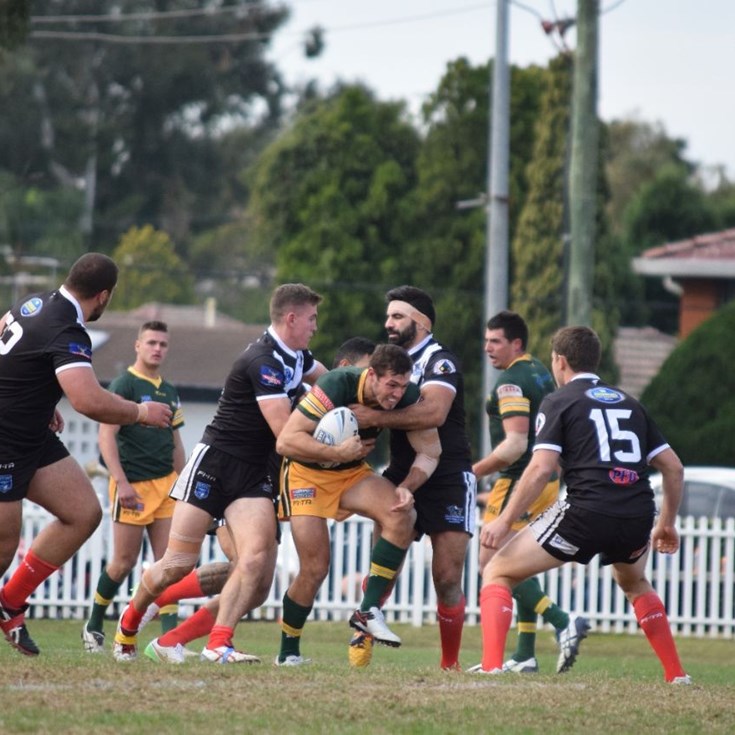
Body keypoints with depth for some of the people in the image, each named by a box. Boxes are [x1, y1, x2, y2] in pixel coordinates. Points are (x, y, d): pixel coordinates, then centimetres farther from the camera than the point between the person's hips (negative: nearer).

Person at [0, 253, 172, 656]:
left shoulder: (35, 304, 3)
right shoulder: (68, 334, -25)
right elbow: (89, 400, -38)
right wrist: (140, 412, -20)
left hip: (33, 437, 10)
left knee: (84, 514, 5)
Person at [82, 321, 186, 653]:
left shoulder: (169, 392, 16)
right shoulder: (123, 385, -6)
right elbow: (106, 435, -13)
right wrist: (122, 482, -20)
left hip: (167, 483, 6)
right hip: (134, 486, -6)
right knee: (124, 561, -1)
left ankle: (170, 635, -6)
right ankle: (94, 627, 18)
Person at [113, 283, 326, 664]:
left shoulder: (296, 356, 9)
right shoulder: (263, 361, -19)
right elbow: (285, 432, -23)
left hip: (253, 475, 7)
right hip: (215, 461, -7)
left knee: (257, 558, -17)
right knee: (179, 564, -3)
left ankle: (218, 644, -18)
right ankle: (130, 620, 23)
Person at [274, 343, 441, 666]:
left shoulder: (406, 396, -17)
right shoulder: (336, 385, -30)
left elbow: (429, 449, -9)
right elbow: (285, 442, -30)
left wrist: (407, 487, -25)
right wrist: (339, 452, -33)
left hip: (353, 472, 4)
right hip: (307, 473, -4)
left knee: (401, 515, -25)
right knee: (314, 570, -10)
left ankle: (368, 612, -18)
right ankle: (287, 654, 12)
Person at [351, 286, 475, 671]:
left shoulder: (440, 362, -10)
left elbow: (433, 412, -29)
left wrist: (374, 418, -29)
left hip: (448, 481, -6)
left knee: (448, 578, -6)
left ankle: (450, 663, 7)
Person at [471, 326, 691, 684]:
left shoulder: (558, 402, 6)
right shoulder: (629, 403, 22)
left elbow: (540, 468, -7)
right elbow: (673, 467, 22)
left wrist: (504, 520, -3)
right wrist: (667, 523, 33)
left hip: (586, 513, -5)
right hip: (638, 518, 5)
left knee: (497, 573, 8)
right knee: (634, 584, 37)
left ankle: (491, 666, -11)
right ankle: (677, 675, 30)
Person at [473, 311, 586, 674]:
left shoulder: (511, 382, -15)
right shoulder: (541, 374, 15)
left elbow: (515, 444, -22)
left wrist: (475, 471, -15)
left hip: (521, 481, -10)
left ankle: (562, 621, -20)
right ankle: (525, 654, 12)